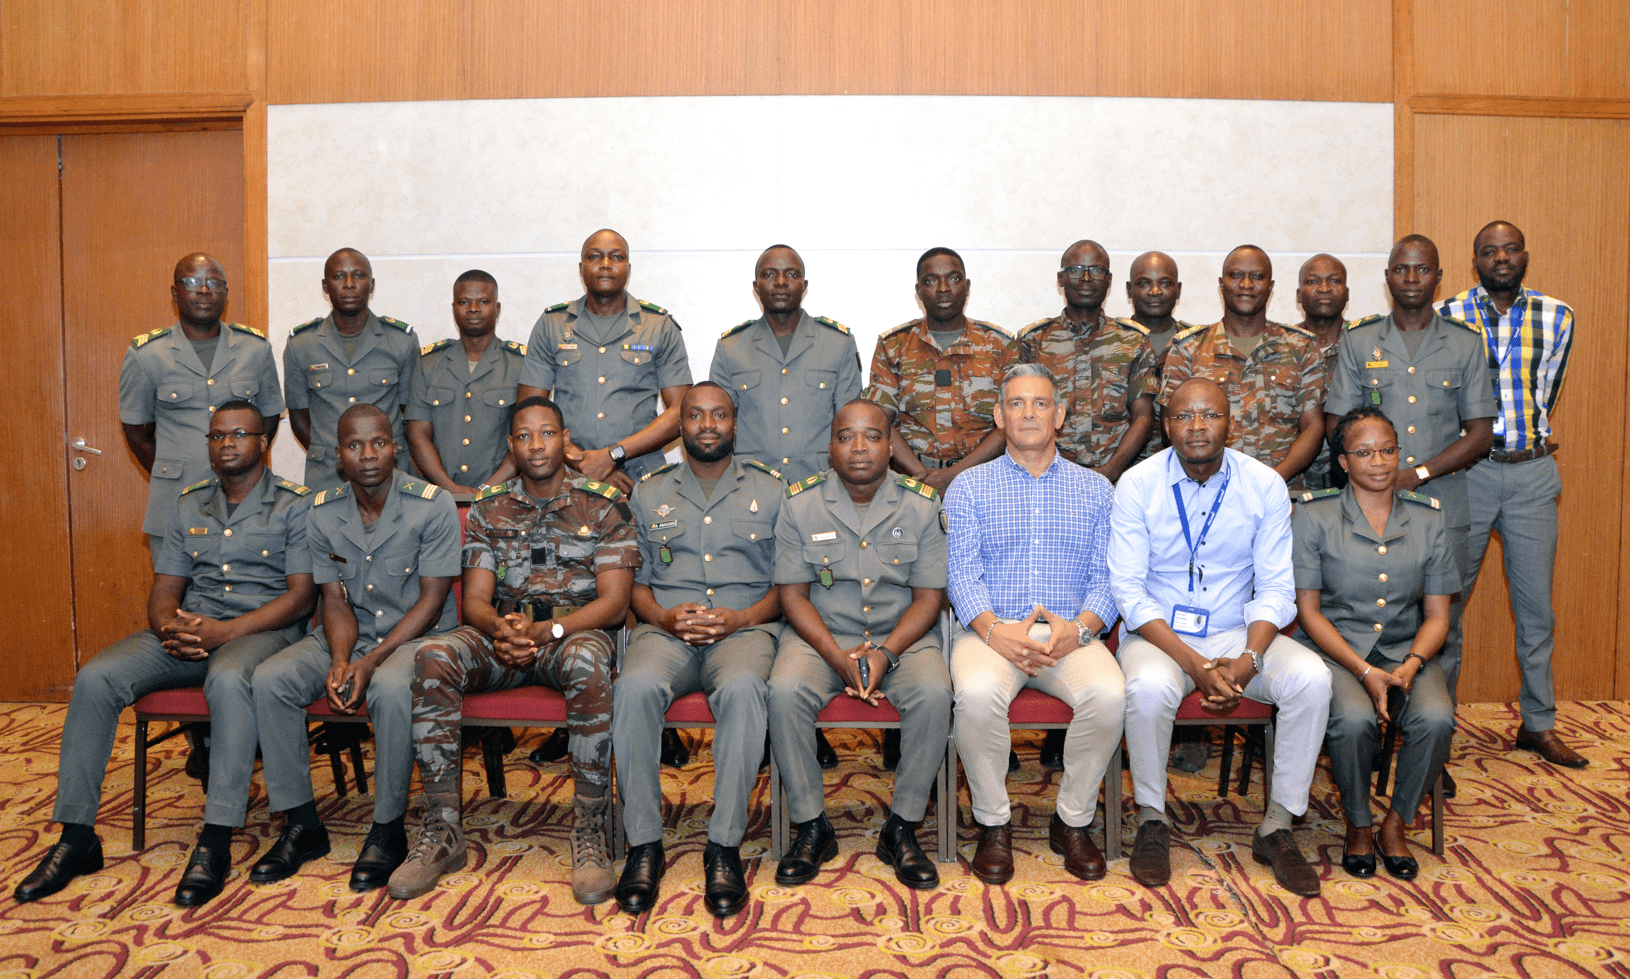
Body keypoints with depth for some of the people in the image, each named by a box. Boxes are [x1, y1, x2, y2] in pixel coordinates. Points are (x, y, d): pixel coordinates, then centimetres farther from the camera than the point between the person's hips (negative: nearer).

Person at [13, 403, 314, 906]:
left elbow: (302, 595, -9)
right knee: (95, 678, -18)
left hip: (264, 628, -5)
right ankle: (76, 837, -9)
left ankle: (215, 843, -34)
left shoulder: (295, 504, 0)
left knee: (228, 677, -39)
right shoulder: (188, 505, 17)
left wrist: (225, 631, -19)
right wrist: (167, 627, -11)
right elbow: (165, 588, 14)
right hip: (189, 629, 6)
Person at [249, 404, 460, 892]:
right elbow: (336, 600, 2)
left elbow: (432, 600, -13)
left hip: (419, 634, -5)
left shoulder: (434, 505, -13)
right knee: (269, 679, -19)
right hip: (352, 637, 5)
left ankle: (388, 830, -18)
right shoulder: (322, 513, 2)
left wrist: (372, 661, -22)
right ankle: (300, 824, -6)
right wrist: (340, 660, -18)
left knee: (390, 686, -37)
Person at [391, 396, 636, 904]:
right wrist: (501, 628, -20)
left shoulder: (604, 506, 3)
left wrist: (544, 631, -20)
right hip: (501, 635, 3)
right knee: (432, 654, -28)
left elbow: (614, 603, -5)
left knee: (587, 659, -39)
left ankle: (590, 831, -30)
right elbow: (475, 600, 6)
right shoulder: (488, 510, 13)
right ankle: (442, 829, -22)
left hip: (576, 630, -3)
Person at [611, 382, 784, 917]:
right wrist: (664, 616, -7)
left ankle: (724, 846, -24)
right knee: (635, 687, -33)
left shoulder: (769, 490, 13)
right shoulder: (649, 493, 18)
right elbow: (635, 580, 14)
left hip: (745, 628, -1)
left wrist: (741, 619, -9)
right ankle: (644, 844, -20)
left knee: (742, 688, -37)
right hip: (666, 630, 2)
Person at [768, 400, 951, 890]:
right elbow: (793, 595, -3)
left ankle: (901, 829, -9)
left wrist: (885, 653, -18)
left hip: (902, 634, 0)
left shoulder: (921, 504, -2)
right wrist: (839, 657, -18)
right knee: (784, 692, -29)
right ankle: (812, 827, -9)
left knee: (934, 693, -29)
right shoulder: (800, 503, -3)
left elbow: (928, 597, -2)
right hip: (821, 634, 0)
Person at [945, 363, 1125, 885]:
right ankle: (993, 823, -9)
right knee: (977, 692, -33)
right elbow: (963, 573, 1)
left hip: (1071, 634, 1)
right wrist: (994, 629, -18)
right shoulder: (969, 488, 13)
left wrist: (1080, 627, -14)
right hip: (992, 631, -1)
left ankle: (1073, 821, -6)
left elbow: (1107, 577, 7)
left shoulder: (1096, 489, 16)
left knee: (1108, 692, -30)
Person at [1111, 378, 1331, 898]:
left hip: (1238, 632, 3)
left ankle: (1277, 826, -7)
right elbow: (1128, 590, -12)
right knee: (1150, 688, -35)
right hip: (1158, 634, -2)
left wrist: (1247, 661, -19)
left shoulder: (1265, 485, -3)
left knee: (1312, 678, -24)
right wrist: (1195, 664, -22)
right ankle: (1152, 820, -8)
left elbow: (1276, 589, -1)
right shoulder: (1137, 485, -9)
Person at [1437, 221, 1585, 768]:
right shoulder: (1448, 318, -1)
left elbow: (1544, 395, 9)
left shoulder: (1556, 317, 7)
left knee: (1537, 605, 7)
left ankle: (1538, 725, 19)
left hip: (1533, 475, 2)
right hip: (1467, 472, -2)